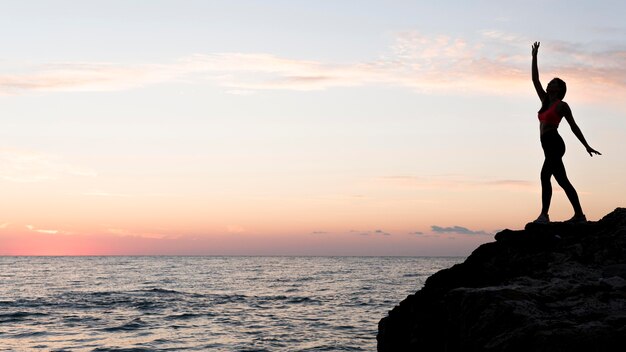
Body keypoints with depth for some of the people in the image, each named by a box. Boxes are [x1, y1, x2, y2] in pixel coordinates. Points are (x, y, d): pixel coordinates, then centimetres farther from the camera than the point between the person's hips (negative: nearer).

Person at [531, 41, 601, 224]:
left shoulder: (562, 105, -1)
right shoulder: (545, 101, 18)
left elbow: (574, 127, 2)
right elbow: (535, 80, 17)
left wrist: (587, 146, 5)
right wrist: (534, 57, 16)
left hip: (555, 144, -8)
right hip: (549, 146, 8)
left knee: (545, 175, -19)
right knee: (562, 181, 8)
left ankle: (544, 214, -24)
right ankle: (579, 215, 11)